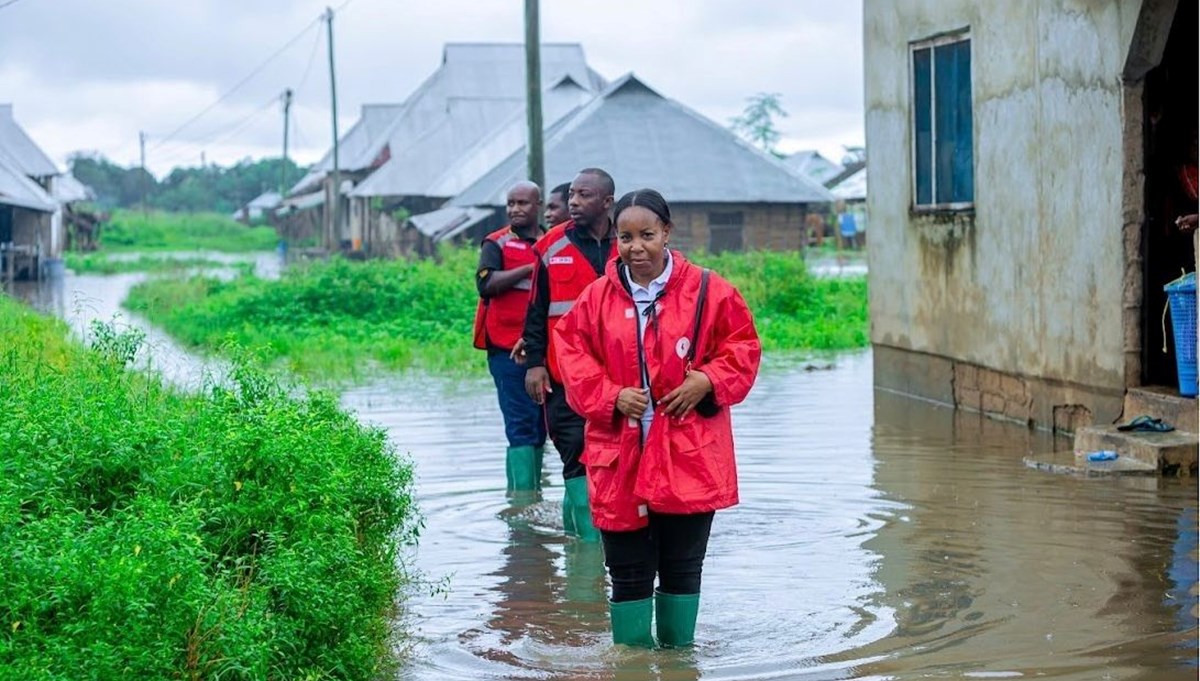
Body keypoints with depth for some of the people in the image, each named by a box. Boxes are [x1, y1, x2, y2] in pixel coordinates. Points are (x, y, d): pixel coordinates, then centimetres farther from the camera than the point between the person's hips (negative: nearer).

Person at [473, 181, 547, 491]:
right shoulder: (497, 244, 3)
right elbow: (486, 283, -13)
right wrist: (531, 267, -16)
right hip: (508, 348, -5)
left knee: (540, 425, 7)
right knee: (522, 424, -11)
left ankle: (532, 490, 13)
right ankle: (523, 494, -13)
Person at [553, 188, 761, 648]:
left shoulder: (707, 291, -2)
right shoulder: (598, 297, 2)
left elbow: (743, 346, 5)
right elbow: (572, 355, 6)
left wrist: (709, 381, -11)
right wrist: (611, 396, -9)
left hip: (689, 457, -1)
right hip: (619, 458, 1)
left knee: (683, 568, 9)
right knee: (628, 572, 6)